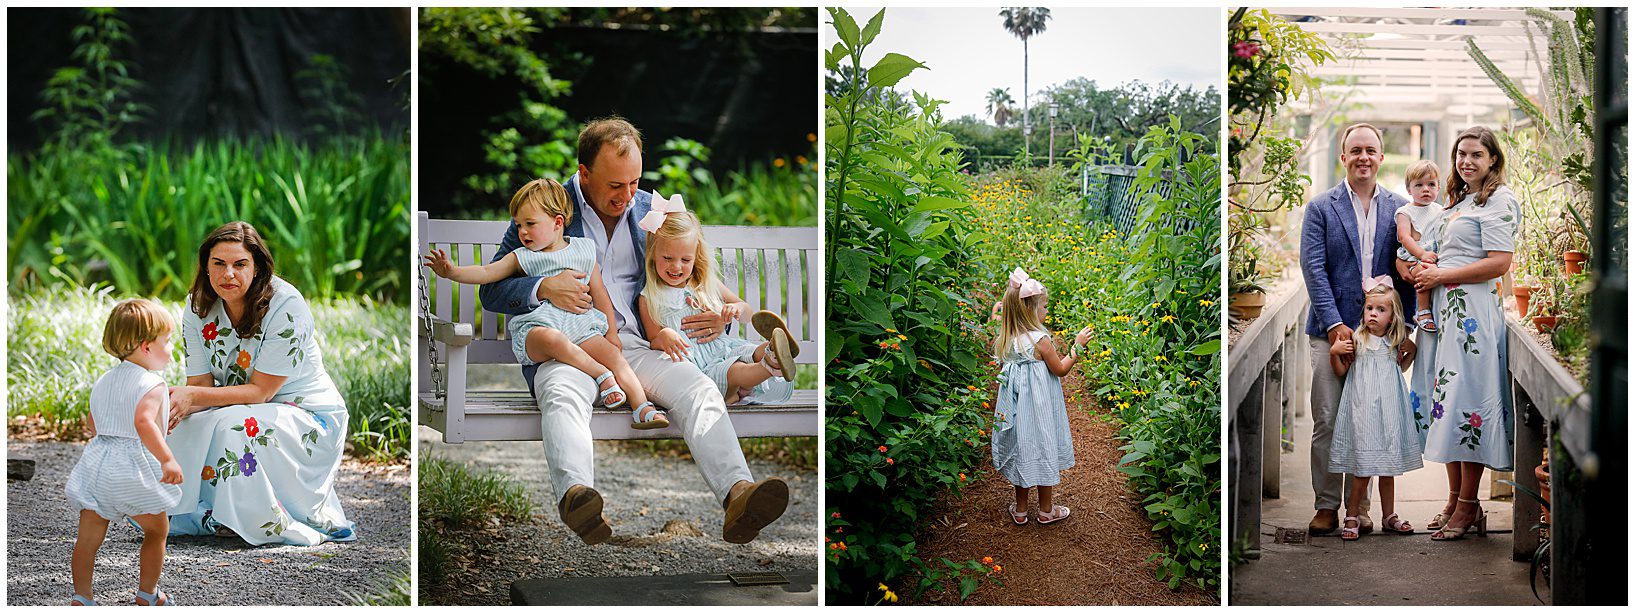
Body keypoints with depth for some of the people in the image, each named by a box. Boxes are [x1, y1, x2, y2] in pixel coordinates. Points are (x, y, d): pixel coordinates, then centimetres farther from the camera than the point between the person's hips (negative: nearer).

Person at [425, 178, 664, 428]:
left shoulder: (583, 250, 17)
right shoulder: (522, 258, 13)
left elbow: (599, 294, 19)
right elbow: (487, 272, 2)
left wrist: (611, 332, 15)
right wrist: (453, 272, -16)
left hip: (580, 325, 2)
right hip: (536, 326, -2)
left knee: (614, 354, -21)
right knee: (552, 338, -38)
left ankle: (643, 409, -25)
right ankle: (602, 375, -30)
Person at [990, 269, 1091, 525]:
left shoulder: (1006, 341, -4)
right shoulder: (1040, 340, -21)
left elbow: (1003, 374, 6)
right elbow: (1061, 370, -10)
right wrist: (1077, 345, 0)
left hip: (1016, 406, 6)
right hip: (1040, 408, -5)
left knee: (1021, 452, 16)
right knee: (1044, 451, 10)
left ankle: (1020, 509, 26)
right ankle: (1046, 510, 23)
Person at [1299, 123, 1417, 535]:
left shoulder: (1397, 209, 9)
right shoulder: (1321, 208, 3)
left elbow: (1404, 272, 7)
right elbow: (1313, 268, -4)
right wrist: (1335, 324, -13)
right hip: (1332, 330, -1)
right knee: (1327, 422, -1)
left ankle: (1360, 505, 13)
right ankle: (1327, 505, 7)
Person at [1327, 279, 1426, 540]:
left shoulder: (1395, 342, 7)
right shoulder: (1357, 340, -2)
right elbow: (1341, 372, 1)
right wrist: (1334, 352, -13)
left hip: (1388, 409, 4)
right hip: (1362, 410, -4)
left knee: (1388, 469, 10)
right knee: (1362, 469, -5)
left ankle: (1389, 516, 21)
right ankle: (1352, 518, 5)